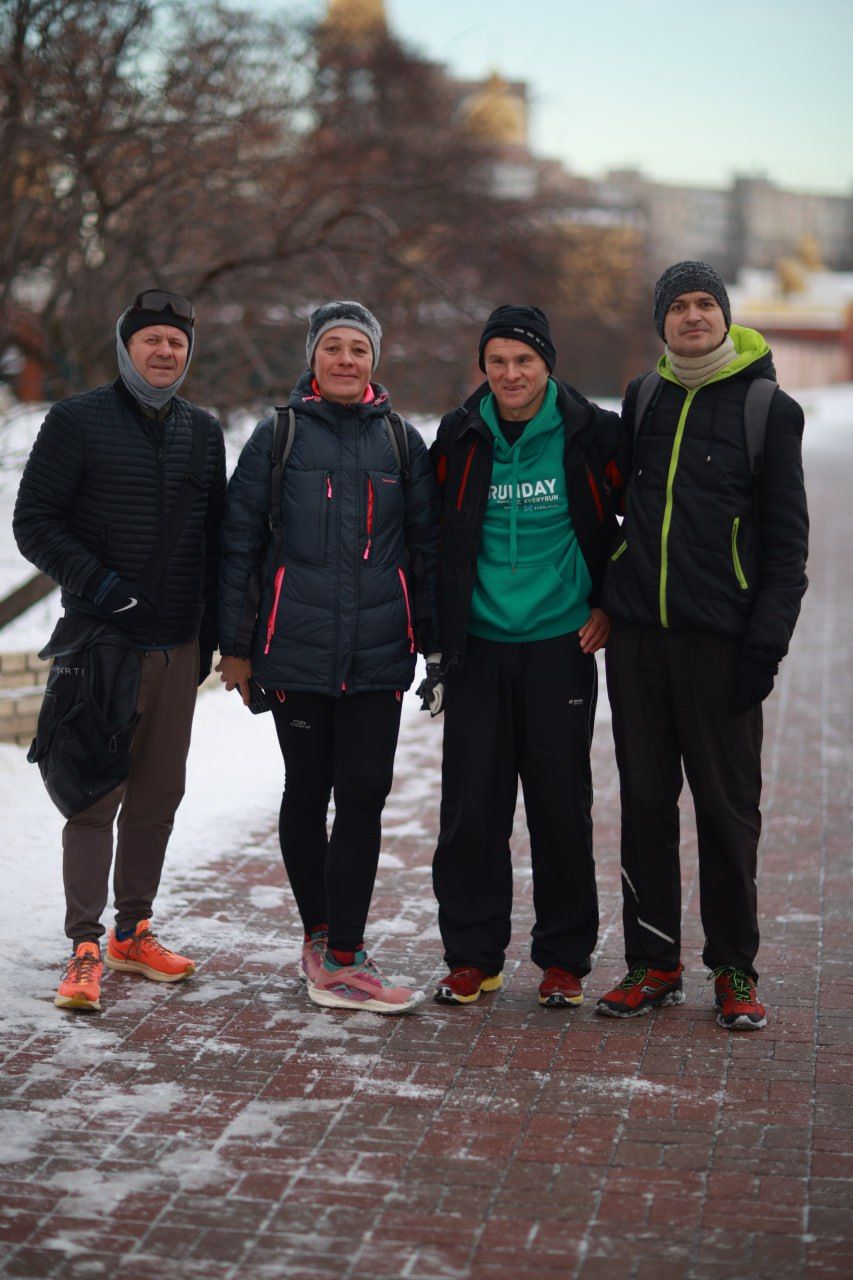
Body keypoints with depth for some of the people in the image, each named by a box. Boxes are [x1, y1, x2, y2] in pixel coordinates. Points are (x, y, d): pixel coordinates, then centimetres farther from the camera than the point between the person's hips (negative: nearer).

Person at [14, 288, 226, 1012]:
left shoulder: (203, 432, 13)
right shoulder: (78, 422, -2)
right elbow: (33, 521, -5)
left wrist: (210, 635, 13)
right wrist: (94, 582, -17)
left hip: (177, 650, 5)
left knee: (159, 795, 9)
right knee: (96, 796, -6)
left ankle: (133, 932, 22)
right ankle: (85, 948, -1)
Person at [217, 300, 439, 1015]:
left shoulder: (401, 440, 9)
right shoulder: (277, 437, 4)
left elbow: (427, 545, 13)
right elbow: (239, 544, 5)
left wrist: (435, 637, 9)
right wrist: (236, 645, 2)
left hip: (379, 656, 1)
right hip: (296, 653, -1)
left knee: (364, 799, -5)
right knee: (307, 795, 9)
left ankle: (337, 958, -1)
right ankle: (322, 938, 23)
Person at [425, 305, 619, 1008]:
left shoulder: (590, 435, -3)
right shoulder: (460, 439, 4)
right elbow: (434, 536, 16)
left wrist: (610, 605, 3)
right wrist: (440, 625, 12)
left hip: (560, 645, -2)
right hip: (477, 645, 2)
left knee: (562, 805, 2)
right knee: (472, 805, 2)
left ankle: (564, 958, 15)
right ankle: (473, 955, 14)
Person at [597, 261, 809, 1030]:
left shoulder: (766, 408, -1)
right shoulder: (643, 398, 12)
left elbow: (787, 539, -3)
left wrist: (767, 641, -11)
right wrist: (606, 599, 11)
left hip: (720, 639, -4)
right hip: (637, 631, 4)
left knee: (727, 805, 1)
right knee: (644, 801, 7)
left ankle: (735, 969, 13)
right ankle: (653, 964, 17)